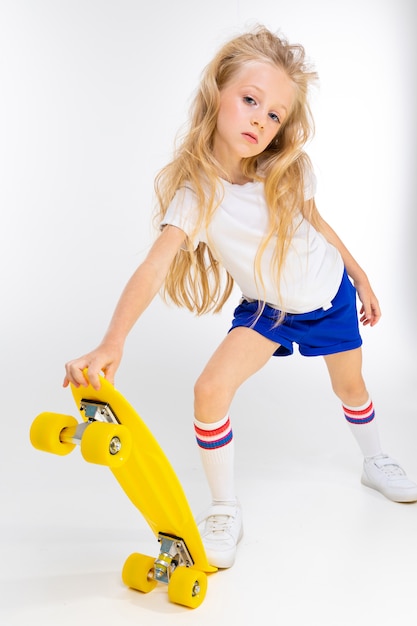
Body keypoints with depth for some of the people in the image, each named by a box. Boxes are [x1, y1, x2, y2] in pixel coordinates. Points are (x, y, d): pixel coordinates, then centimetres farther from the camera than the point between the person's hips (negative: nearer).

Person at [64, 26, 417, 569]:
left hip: (330, 293, 3)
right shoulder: (196, 192, -30)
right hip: (268, 310, -2)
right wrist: (111, 344, -55)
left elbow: (315, 222, 1)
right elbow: (155, 268, -42)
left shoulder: (288, 171, -19)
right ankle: (225, 511, 3)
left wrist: (361, 278, 11)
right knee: (211, 390, -19)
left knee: (350, 385, 20)